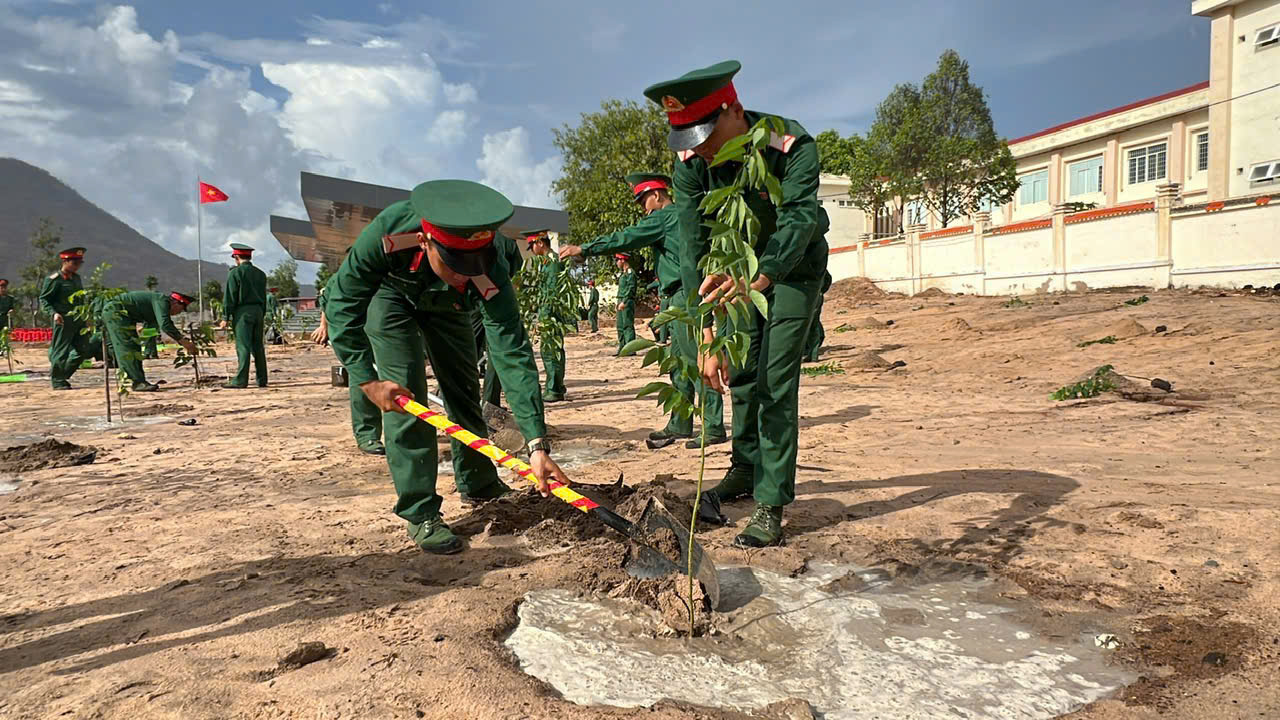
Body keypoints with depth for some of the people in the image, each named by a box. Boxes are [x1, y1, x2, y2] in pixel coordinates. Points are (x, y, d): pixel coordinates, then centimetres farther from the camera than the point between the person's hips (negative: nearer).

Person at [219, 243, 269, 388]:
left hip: (242, 312, -6)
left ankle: (241, 380, -7)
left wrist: (225, 317, -6)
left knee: (243, 346, -7)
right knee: (258, 346, 9)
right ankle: (262, 379, 11)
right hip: (257, 311, 6)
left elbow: (229, 296, -9)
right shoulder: (260, 274, 13)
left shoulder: (235, 272, -6)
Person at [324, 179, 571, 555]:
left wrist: (538, 444, -47)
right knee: (405, 396, -14)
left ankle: (478, 485, 27)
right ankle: (420, 514, -5)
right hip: (390, 295, -2)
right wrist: (368, 381, -34)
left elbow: (513, 354, -43)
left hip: (446, 305, 2)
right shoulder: (388, 233, -43)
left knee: (464, 390, 6)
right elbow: (343, 305, -29)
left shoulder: (491, 271, -41)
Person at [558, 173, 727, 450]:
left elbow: (625, 239, -10)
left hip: (684, 297, -10)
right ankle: (679, 426, 18)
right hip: (678, 298, 10)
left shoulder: (664, 217, -7)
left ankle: (715, 428, -6)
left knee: (696, 362, -9)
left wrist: (583, 249, -7)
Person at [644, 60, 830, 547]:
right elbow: (693, 248, -25)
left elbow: (799, 221, -47)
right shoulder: (689, 163, -21)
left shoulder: (792, 146, -33)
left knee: (776, 383, -11)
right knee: (742, 373, 12)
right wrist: (708, 335, -34)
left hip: (792, 270, -4)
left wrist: (756, 279, -69)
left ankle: (771, 505, -4)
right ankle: (745, 470, 32)